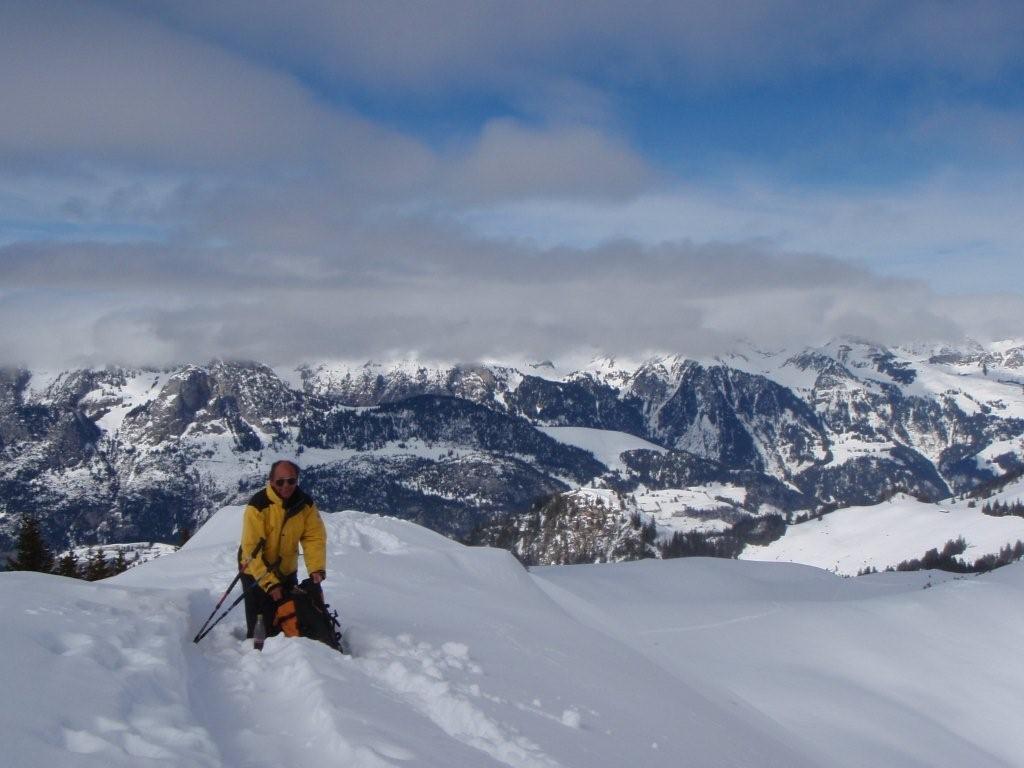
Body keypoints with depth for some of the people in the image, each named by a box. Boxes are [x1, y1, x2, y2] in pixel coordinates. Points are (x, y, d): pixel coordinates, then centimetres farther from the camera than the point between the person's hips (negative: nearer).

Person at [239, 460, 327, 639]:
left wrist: (316, 569, -27)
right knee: (260, 625, -7)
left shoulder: (306, 504, -12)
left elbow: (315, 538, -11)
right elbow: (251, 548, -27)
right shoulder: (258, 506, -26)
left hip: (287, 571, 5)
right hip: (256, 571, -5)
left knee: (290, 619, 15)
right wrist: (269, 582, -30)